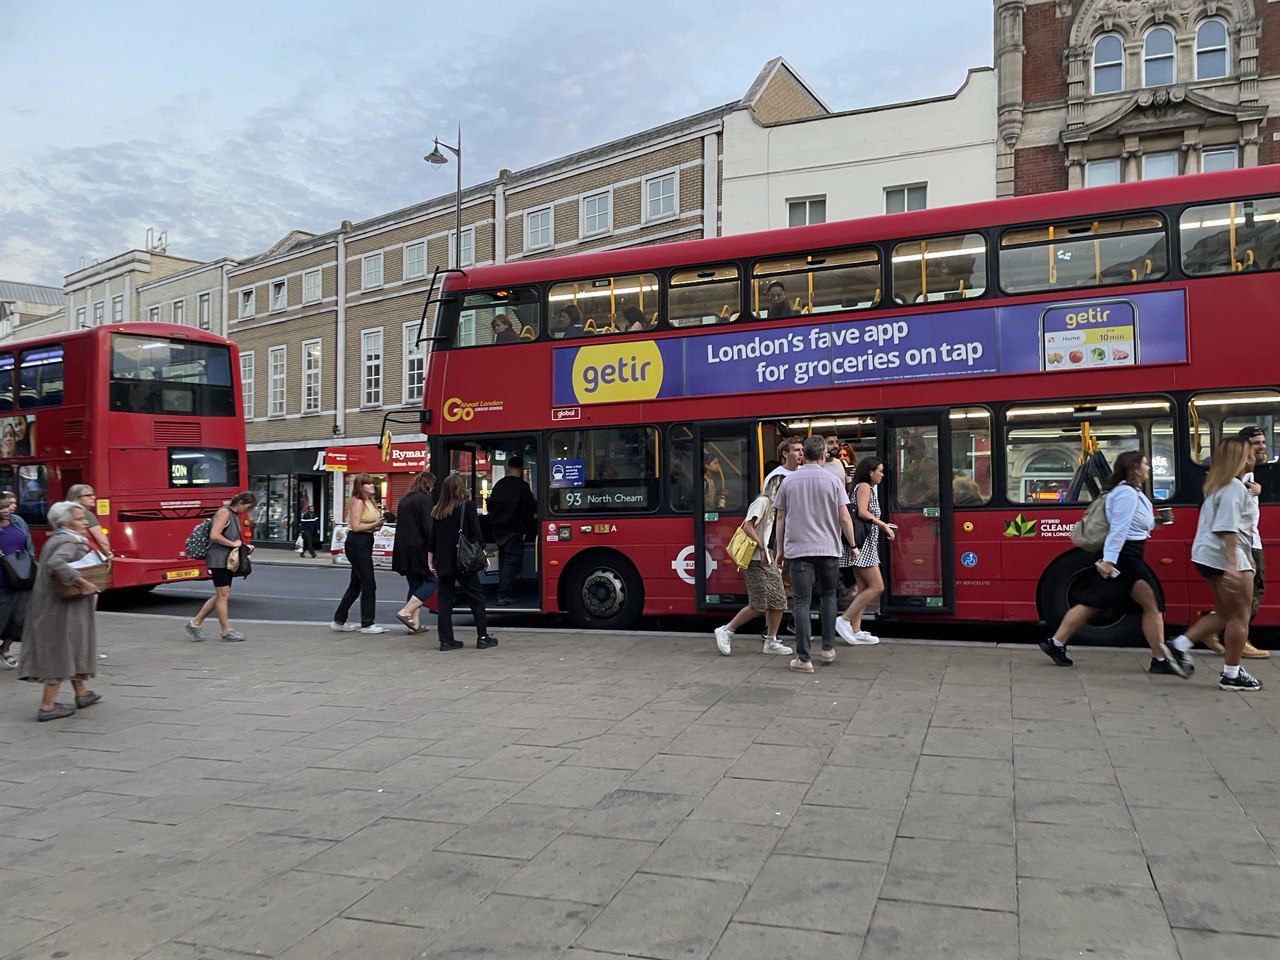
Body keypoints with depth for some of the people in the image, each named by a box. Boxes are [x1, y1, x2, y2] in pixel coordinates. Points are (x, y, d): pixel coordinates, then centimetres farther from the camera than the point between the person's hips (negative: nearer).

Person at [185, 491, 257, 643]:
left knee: (221, 596, 12)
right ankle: (226, 631, 4)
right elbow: (214, 535, -24)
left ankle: (195, 623, 20)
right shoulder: (224, 512, -13)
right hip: (218, 560, -10)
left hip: (227, 561, 10)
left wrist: (244, 546, 10)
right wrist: (233, 544, -17)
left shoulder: (234, 515, 16)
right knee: (223, 595, -3)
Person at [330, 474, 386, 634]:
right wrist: (375, 524, -15)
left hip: (364, 544, 10)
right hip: (357, 544, -10)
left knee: (356, 585, 14)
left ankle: (339, 621, 21)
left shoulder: (370, 502, 17)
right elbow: (356, 526, -18)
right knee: (369, 584, -7)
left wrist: (377, 525, 0)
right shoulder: (358, 502, -12)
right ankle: (367, 624, -1)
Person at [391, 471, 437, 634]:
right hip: (419, 548, -8)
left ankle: (414, 623, 10)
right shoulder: (424, 499, -9)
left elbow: (400, 524, 18)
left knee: (415, 584, 13)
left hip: (402, 549, 8)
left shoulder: (404, 500, 16)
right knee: (432, 581, 0)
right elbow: (427, 527, -16)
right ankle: (405, 611, -11)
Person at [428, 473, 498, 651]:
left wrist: (430, 560, 16)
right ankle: (483, 638, 9)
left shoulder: (437, 511, 8)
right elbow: (476, 534, -7)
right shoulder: (467, 506, -6)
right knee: (476, 598, 7)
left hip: (443, 563, 4)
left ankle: (446, 640, 8)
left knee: (444, 600, 8)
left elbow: (432, 538, 9)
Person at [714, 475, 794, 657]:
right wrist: (762, 548, -19)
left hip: (769, 561, 10)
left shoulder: (772, 505, 18)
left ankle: (771, 642, 11)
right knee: (758, 606, -10)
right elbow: (748, 527, -19)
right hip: (757, 561, -10)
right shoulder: (762, 501, -10)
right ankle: (726, 631, 1)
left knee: (779, 602, 5)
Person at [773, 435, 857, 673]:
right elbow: (844, 518, -2)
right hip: (828, 548, 0)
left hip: (798, 549, 0)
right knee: (828, 596, 18)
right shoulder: (832, 480, 0)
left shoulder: (789, 481, 4)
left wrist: (780, 550, 14)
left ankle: (803, 658, -2)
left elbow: (781, 518, 7)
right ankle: (828, 648, 20)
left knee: (802, 602, 0)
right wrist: (852, 545, 11)